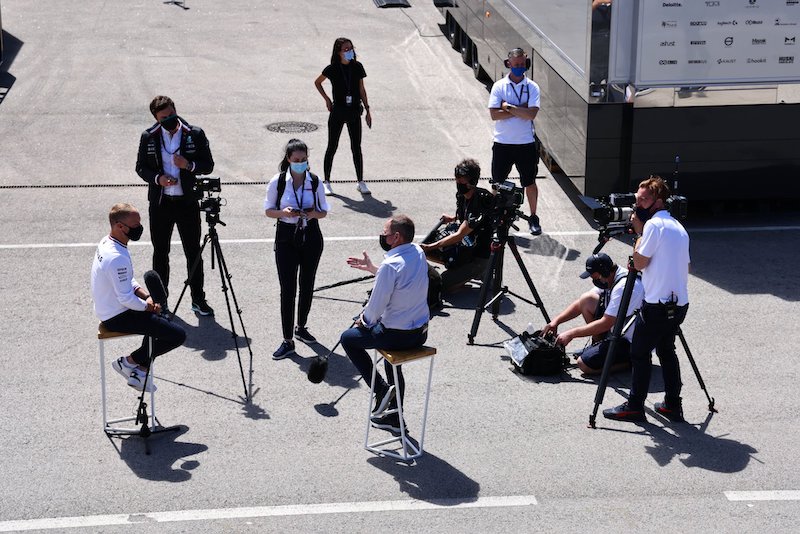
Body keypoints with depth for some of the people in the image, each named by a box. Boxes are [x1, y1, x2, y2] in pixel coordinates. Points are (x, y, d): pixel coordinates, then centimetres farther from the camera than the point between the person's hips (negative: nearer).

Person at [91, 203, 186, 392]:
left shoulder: (106, 243, 2)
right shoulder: (117, 258, -29)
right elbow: (126, 298, -26)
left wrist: (146, 296, 1)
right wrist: (148, 305, -9)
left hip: (107, 310, 10)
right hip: (117, 318, -10)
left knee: (158, 320, 30)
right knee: (177, 335, -10)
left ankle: (141, 370, 26)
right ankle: (130, 361, 4)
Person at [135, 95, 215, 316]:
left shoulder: (195, 134, -5)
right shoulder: (149, 137, -2)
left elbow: (208, 165, -1)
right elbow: (140, 167, 4)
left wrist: (189, 165, -20)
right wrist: (157, 178, -15)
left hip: (187, 202, -1)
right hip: (160, 204, 1)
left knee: (194, 252, 7)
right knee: (160, 253, 11)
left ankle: (198, 299, 18)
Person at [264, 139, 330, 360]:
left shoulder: (315, 182, -4)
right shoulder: (278, 182, -7)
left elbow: (324, 211, 4)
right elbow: (268, 210, 0)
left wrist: (314, 214, -18)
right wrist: (284, 212, -20)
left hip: (311, 236, 2)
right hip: (286, 237, -2)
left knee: (307, 285, 14)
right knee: (287, 289, -4)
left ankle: (301, 327, 35)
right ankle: (287, 341, 1)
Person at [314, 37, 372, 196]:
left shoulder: (357, 67, 0)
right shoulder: (332, 69, -6)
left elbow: (362, 90, 7)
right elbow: (317, 82, 9)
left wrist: (367, 110, 5)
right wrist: (327, 99, 2)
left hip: (354, 112, 2)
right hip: (337, 112, -2)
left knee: (356, 148, 6)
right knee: (332, 147, 4)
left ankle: (360, 182, 15)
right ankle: (327, 182, 13)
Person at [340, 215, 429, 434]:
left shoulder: (391, 265, -25)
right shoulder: (418, 253, 0)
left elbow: (376, 307, -18)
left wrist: (363, 321, 2)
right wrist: (372, 268, 19)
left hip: (399, 335, -8)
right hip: (421, 332, 8)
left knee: (348, 338, 13)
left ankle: (381, 389, 9)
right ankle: (394, 417, 39)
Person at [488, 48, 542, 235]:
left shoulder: (532, 87, -3)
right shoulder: (499, 86, -2)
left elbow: (531, 114, -16)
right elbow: (494, 114, -12)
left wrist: (509, 107, -15)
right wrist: (520, 110, -14)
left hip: (526, 144, 0)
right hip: (502, 143, 0)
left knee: (530, 183, 8)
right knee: (498, 183, 9)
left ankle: (533, 217, 23)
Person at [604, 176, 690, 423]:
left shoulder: (654, 225, -13)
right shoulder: (678, 227, 14)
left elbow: (639, 262, -11)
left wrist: (638, 230, -3)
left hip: (657, 305, -9)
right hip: (679, 303, 9)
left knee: (639, 353, 1)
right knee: (666, 350, 18)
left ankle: (634, 406, 5)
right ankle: (672, 405, 19)